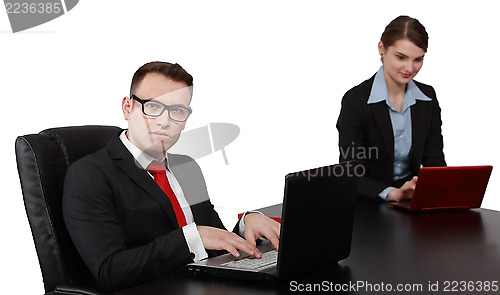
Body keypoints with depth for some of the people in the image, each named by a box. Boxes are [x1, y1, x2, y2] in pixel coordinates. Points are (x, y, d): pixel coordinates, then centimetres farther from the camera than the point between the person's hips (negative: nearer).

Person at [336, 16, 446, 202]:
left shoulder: (427, 97, 5)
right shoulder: (356, 100, -12)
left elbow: (434, 160, 5)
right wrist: (392, 193, -33)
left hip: (412, 201, 2)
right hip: (367, 204, -2)